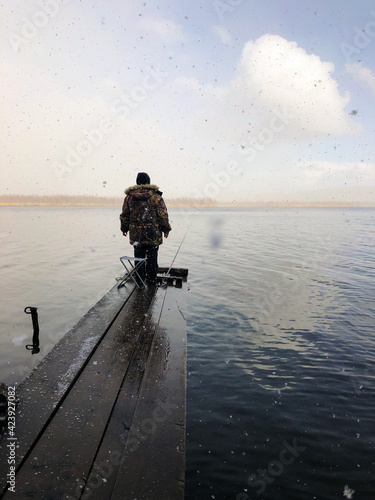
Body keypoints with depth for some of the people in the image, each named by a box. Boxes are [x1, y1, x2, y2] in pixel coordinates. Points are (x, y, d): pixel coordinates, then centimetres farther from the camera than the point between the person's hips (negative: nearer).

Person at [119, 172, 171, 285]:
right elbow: (163, 215, -5)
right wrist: (166, 229, 4)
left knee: (139, 256, 11)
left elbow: (124, 215, 9)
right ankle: (151, 279, 12)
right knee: (152, 256, 6)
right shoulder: (156, 196, -5)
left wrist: (124, 228, 20)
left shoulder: (129, 196, 4)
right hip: (153, 233, -2)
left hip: (136, 233, 3)